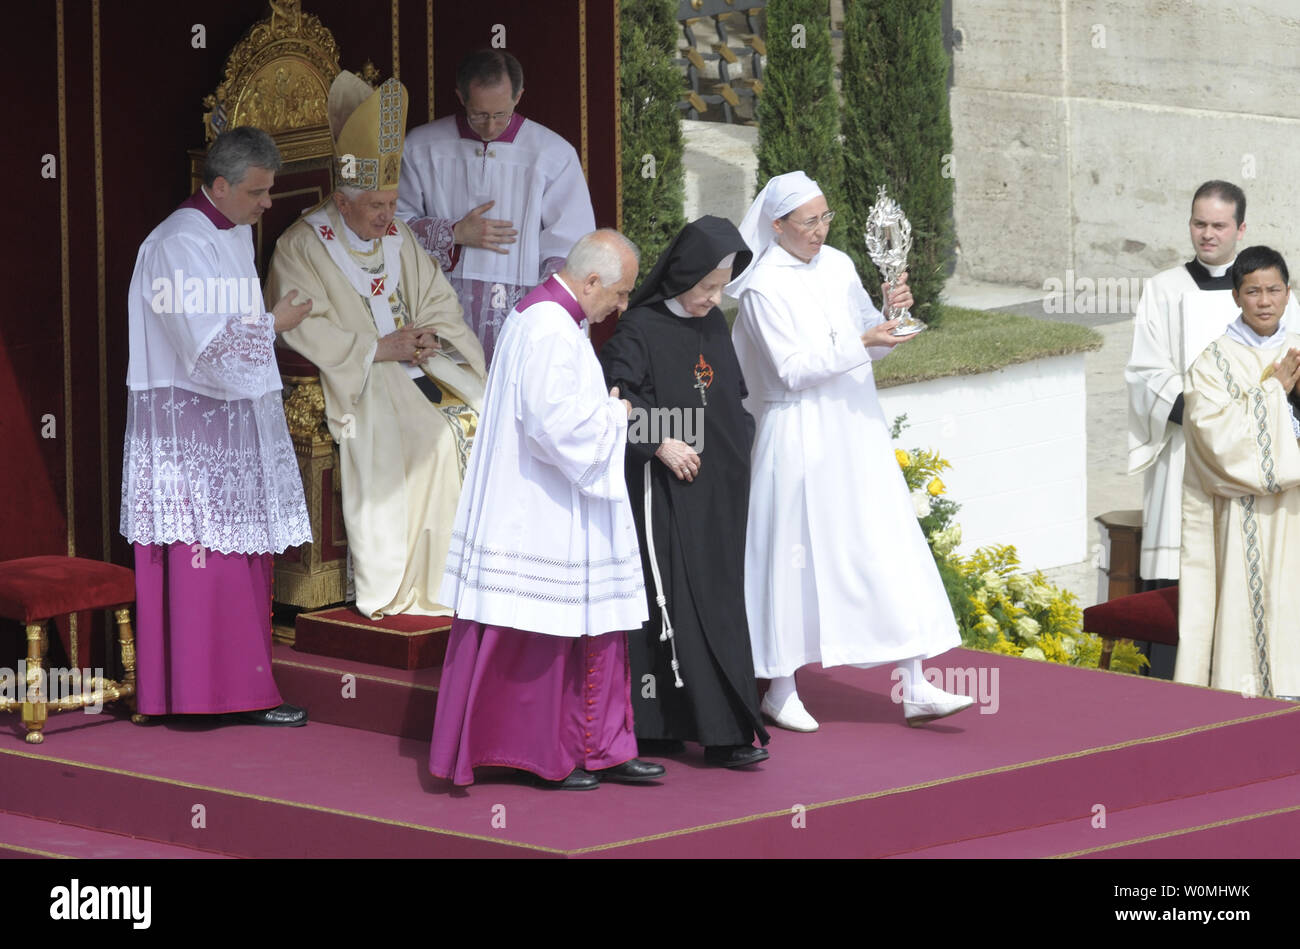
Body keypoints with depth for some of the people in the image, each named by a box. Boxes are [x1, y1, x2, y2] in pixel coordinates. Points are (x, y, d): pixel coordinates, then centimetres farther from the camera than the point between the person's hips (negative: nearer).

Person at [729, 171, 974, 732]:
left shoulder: (837, 266, 9)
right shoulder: (764, 287, -10)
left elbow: (870, 341, 14)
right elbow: (794, 369, -15)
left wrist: (890, 315, -6)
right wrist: (859, 343, -21)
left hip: (855, 431, 6)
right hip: (800, 438, -6)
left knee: (890, 549, -1)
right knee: (795, 553, 1)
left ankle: (914, 689, -1)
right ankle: (781, 691, 14)